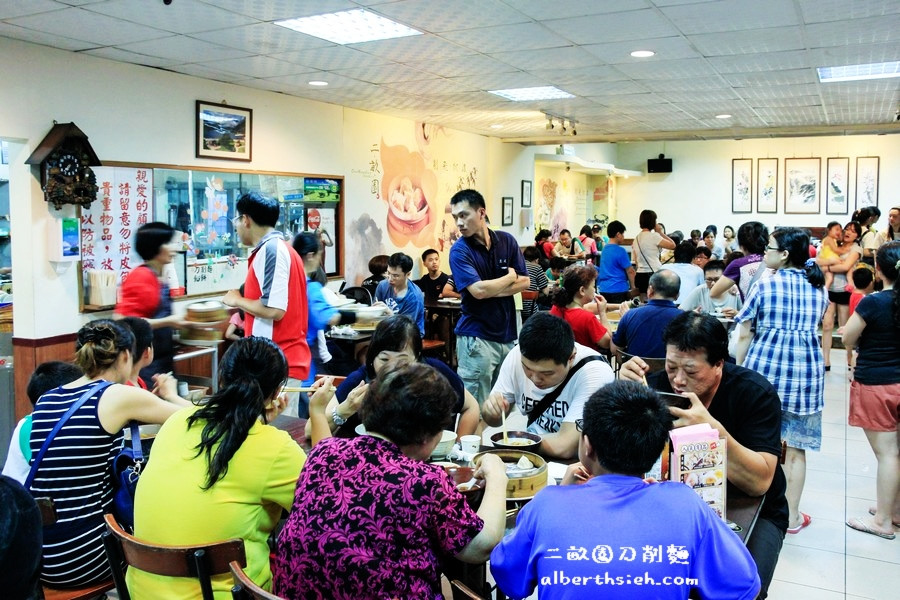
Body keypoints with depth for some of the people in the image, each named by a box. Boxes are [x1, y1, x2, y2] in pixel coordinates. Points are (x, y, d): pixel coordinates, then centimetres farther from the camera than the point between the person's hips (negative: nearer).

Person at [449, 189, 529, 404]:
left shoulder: (507, 241, 4)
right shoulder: (459, 250, -9)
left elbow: (524, 281, 2)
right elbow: (478, 290, -21)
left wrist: (491, 291, -12)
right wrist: (509, 277, -5)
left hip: (508, 333, 5)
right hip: (476, 337, -5)